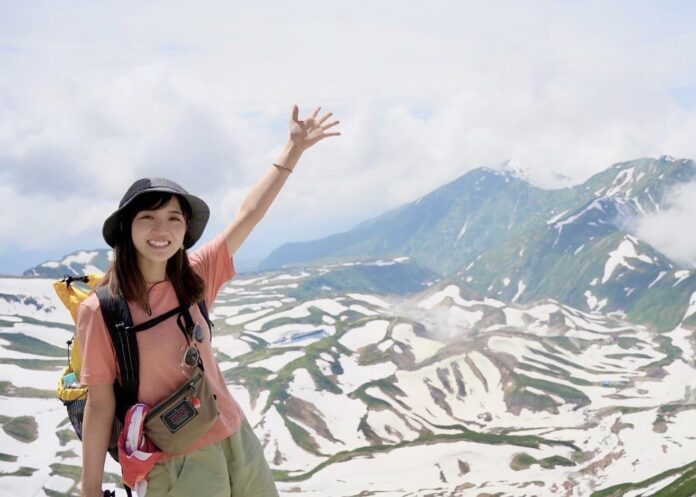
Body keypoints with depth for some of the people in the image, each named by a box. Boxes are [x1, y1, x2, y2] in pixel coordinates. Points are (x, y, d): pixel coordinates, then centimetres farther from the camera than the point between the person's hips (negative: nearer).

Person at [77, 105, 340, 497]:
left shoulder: (194, 279, 0)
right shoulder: (101, 311, -13)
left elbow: (249, 215, 4)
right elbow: (100, 405, -11)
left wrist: (294, 149, 4)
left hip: (238, 440, 5)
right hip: (175, 465, -5)